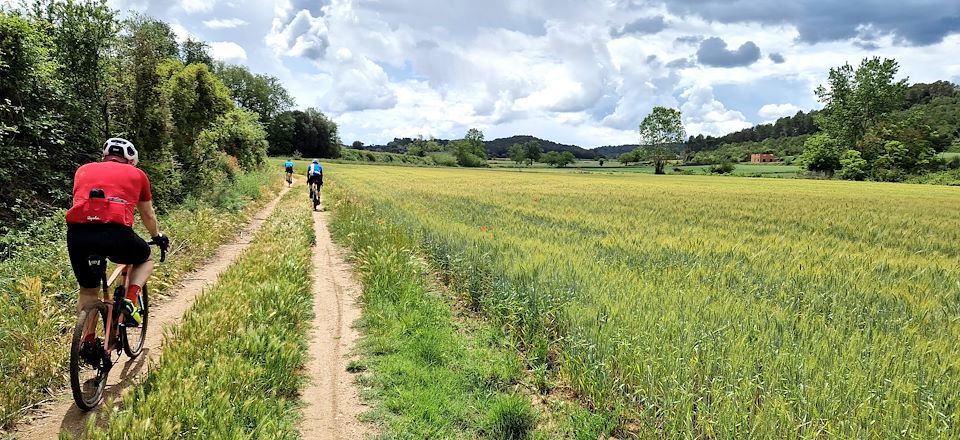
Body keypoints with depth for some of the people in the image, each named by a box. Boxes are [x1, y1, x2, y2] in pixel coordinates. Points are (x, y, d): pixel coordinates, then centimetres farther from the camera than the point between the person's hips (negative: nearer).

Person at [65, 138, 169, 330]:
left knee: (88, 290, 25)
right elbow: (148, 216, 32)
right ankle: (131, 301, 7)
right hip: (116, 233, -3)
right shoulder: (136, 174, 22)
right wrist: (158, 237, 52)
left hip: (77, 234, 3)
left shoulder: (84, 169, 28)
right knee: (146, 259, 29)